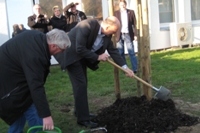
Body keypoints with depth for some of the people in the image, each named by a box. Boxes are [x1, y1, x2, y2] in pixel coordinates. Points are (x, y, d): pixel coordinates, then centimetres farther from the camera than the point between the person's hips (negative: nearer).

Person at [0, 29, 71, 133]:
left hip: (9, 72, 10)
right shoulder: (34, 55, -34)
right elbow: (36, 86, -36)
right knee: (33, 112, -6)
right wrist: (46, 115, -35)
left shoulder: (38, 37, -5)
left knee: (22, 108, 21)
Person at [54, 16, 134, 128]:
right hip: (72, 55, -8)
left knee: (83, 83, 16)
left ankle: (80, 110, 33)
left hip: (82, 57, 9)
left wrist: (125, 67, -9)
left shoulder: (106, 34, -8)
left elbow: (113, 50, -2)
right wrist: (98, 57, -24)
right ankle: (83, 118, -5)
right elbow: (80, 49, -33)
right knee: (80, 84, -11)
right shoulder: (87, 26, -32)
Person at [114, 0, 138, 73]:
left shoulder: (131, 12, 4)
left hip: (128, 35, -1)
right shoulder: (116, 13, 5)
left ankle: (135, 69, 2)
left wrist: (135, 34, -3)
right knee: (120, 53, 6)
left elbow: (134, 24, 3)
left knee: (131, 53, -1)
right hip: (119, 35, 1)